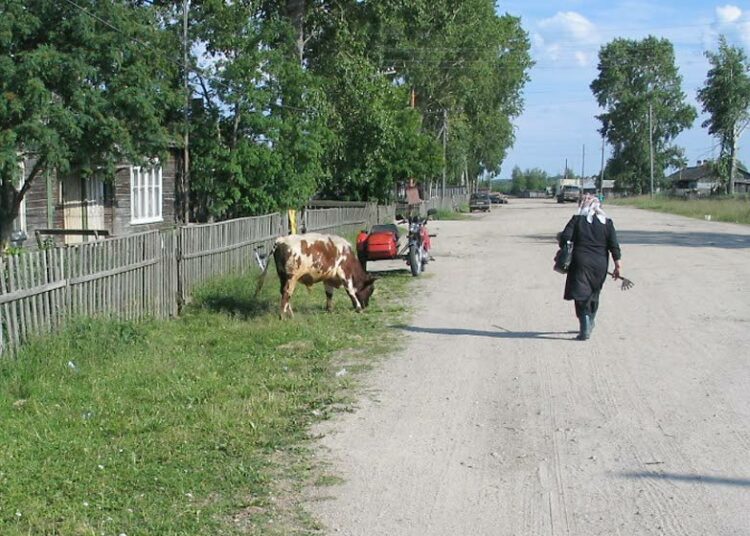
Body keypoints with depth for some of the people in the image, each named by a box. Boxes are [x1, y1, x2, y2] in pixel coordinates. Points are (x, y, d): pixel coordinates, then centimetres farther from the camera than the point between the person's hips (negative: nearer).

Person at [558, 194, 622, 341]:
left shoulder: (577, 220, 0)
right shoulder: (607, 222, 6)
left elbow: (565, 237, -9)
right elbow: (614, 245, 0)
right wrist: (618, 264, 1)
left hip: (581, 262, -3)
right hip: (600, 265, 3)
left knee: (581, 297, -2)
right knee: (593, 295, 20)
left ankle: (585, 331, -13)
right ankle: (589, 324, 33)